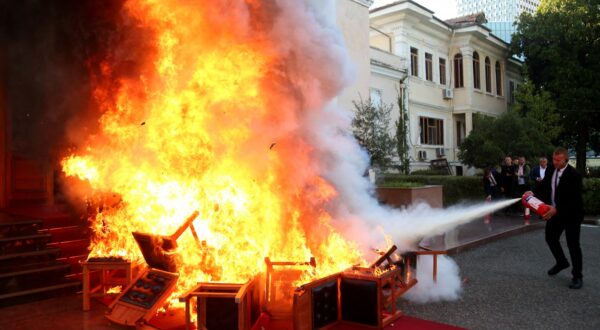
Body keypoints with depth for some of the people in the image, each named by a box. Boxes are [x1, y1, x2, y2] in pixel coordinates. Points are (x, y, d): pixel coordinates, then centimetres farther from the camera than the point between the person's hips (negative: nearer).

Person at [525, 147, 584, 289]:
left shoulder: (574, 175, -21)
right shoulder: (550, 171, 1)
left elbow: (574, 198, -25)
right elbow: (543, 186, 8)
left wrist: (557, 209, -33)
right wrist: (533, 192, -14)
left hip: (571, 214, -7)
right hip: (554, 212, 7)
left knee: (573, 244, -1)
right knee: (550, 238, 16)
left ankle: (577, 276, 13)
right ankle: (562, 262, 41)